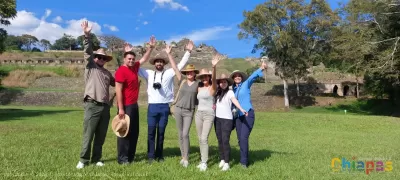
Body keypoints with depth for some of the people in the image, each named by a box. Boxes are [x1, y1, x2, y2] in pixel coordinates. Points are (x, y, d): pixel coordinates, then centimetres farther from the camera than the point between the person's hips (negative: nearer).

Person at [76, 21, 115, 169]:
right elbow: (88, 52, -8)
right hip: (92, 106, -5)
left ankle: (96, 158, 18)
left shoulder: (107, 73, 21)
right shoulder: (90, 66, 6)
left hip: (105, 106, 5)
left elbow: (115, 84, 34)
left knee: (101, 135, 8)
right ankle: (84, 159, 9)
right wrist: (87, 35, -20)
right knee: (88, 134, -2)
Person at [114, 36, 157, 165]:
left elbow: (144, 59, 25)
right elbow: (118, 90, -18)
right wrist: (121, 108, -21)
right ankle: (122, 158, 7)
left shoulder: (134, 67, 9)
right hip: (126, 106, -9)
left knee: (134, 132, 13)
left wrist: (151, 47, 14)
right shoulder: (121, 71, -14)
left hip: (134, 105, 9)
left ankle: (130, 156, 22)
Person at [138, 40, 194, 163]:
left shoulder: (169, 73, 6)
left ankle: (159, 155, 20)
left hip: (165, 107, 0)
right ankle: (151, 155, 12)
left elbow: (181, 64, 5)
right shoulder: (149, 73, 9)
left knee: (161, 132, 9)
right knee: (151, 132, 2)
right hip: (152, 106, 0)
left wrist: (188, 52, 0)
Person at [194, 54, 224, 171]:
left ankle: (204, 163, -3)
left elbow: (213, 78, -27)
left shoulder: (212, 87, -8)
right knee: (200, 138, 9)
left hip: (209, 115, -6)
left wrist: (214, 67, -43)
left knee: (204, 138, -11)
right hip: (199, 114, 6)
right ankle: (203, 160, 19)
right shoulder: (199, 88, 11)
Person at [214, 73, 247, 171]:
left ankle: (227, 163, -1)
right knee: (219, 140, 9)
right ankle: (222, 160, 21)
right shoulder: (217, 92, 11)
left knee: (225, 141, -8)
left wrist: (241, 109, -38)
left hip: (227, 119, -5)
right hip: (217, 119, 5)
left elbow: (235, 101, -22)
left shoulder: (230, 92, -5)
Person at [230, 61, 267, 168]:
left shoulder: (246, 84, 3)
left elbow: (253, 76, -14)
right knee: (240, 139, 5)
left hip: (248, 114, -5)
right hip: (237, 116, 5)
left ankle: (244, 161, -3)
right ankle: (244, 159, 19)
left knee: (244, 138, -13)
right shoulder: (233, 89, 15)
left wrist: (261, 69, -33)